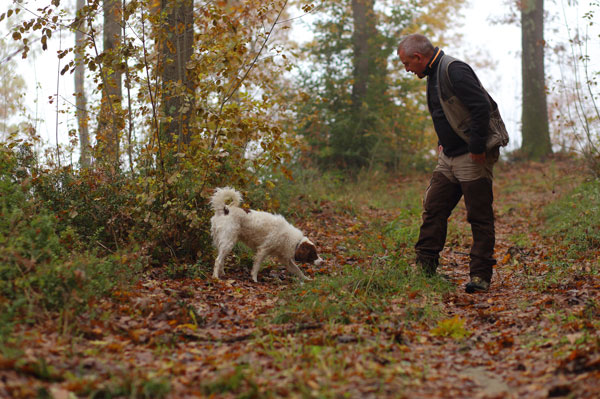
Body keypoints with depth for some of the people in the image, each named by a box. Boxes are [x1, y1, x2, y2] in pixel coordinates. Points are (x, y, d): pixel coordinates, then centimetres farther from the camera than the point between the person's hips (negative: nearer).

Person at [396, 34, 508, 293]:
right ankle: (424, 267, 15)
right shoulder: (434, 74, 14)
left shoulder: (454, 70, -17)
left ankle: (480, 276, 1)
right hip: (449, 156, 10)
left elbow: (481, 107, -23)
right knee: (433, 209, 8)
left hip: (473, 157, -10)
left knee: (479, 217, -4)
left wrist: (477, 148, -22)